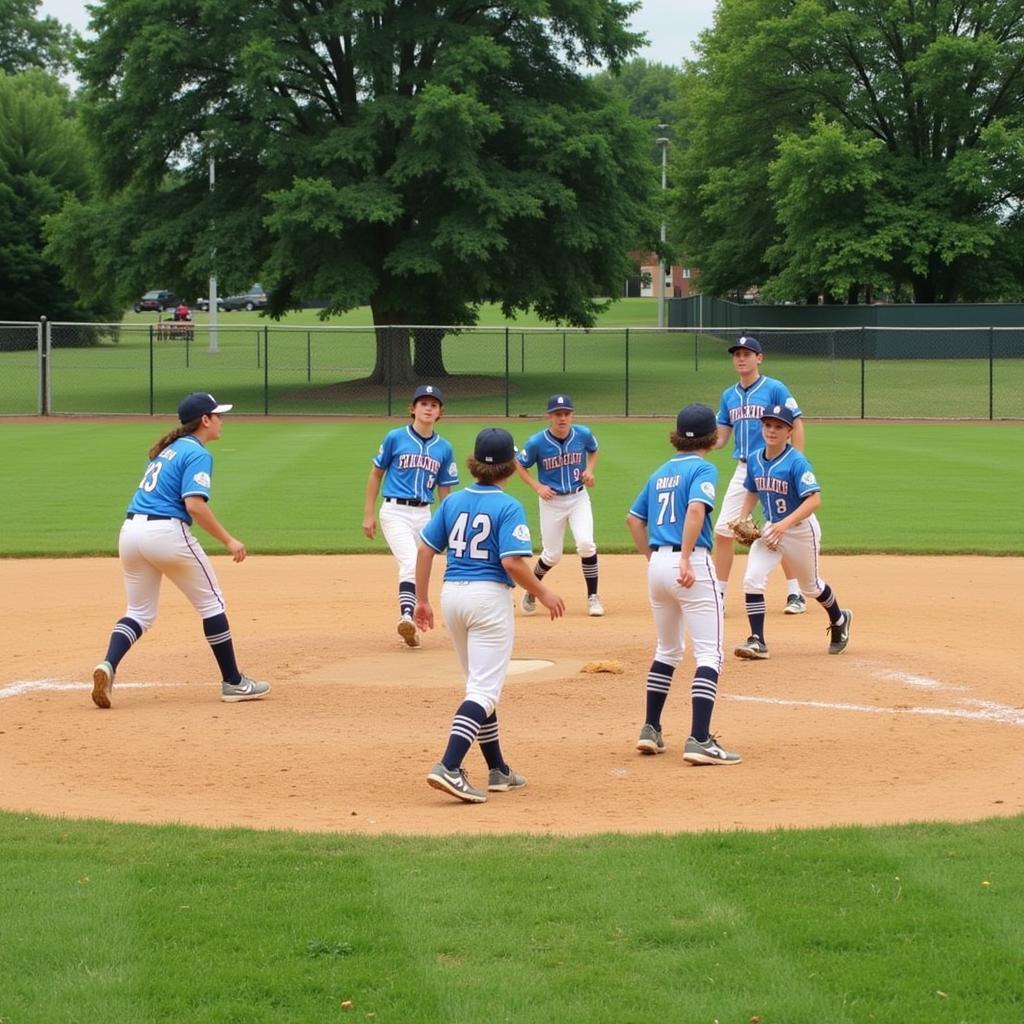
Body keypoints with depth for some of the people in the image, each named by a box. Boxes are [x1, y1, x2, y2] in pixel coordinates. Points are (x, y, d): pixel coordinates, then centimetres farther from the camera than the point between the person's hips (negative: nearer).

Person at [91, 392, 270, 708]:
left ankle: (107, 666, -11)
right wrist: (228, 540, -15)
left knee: (140, 612, 14)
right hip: (166, 532, -7)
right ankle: (233, 683, 11)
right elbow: (194, 504, -18)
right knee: (211, 602, 7)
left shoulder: (167, 449, 21)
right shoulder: (197, 454, -6)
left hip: (130, 531, 8)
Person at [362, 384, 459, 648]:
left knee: (420, 571, 7)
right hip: (395, 511, -4)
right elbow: (376, 475, 6)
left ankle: (409, 628, 18)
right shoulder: (395, 438, -2)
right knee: (410, 563, -24)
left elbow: (444, 492, 11)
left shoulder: (444, 448, 7)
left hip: (424, 514, 4)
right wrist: (368, 515, 2)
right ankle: (406, 617, -36)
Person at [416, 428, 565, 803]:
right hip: (489, 596, -6)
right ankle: (449, 767, -23)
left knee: (480, 684, 18)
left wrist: (422, 600, 13)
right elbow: (513, 562, -18)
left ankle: (498, 771, 25)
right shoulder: (508, 507, -10)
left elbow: (425, 549, 6)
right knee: (485, 689, -7)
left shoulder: (453, 501, 7)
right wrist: (543, 594, -4)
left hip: (451, 593, 6)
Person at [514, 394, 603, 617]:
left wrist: (589, 469, -4)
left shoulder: (583, 434, -9)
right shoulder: (537, 442, -16)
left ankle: (593, 598, -5)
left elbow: (593, 451, 14)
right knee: (552, 555, 5)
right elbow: (519, 466, -1)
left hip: (578, 498, 1)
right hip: (551, 501, -1)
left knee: (585, 543, -19)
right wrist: (538, 487, -13)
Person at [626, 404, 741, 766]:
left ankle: (650, 730, 23)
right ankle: (699, 740, -18)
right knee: (709, 653, -7)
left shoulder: (661, 472, 17)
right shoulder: (703, 469, -4)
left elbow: (634, 518, 20)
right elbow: (696, 508, -21)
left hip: (658, 564, 7)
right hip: (692, 566, -7)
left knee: (668, 650, 23)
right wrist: (686, 561, -27)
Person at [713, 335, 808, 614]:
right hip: (742, 470, 5)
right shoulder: (729, 395, 12)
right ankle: (718, 595, 7)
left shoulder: (775, 389, -5)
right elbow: (720, 438, 12)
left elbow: (796, 425, -6)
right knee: (723, 530, 0)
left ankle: (795, 594, 10)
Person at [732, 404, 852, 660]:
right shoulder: (754, 460, -2)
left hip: (801, 530, -5)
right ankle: (757, 641, -10)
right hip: (770, 529, 5)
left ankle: (839, 620, 46)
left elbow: (814, 500, -29)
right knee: (752, 580, -16)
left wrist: (785, 524, -38)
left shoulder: (797, 462, -22)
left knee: (810, 586, 15)